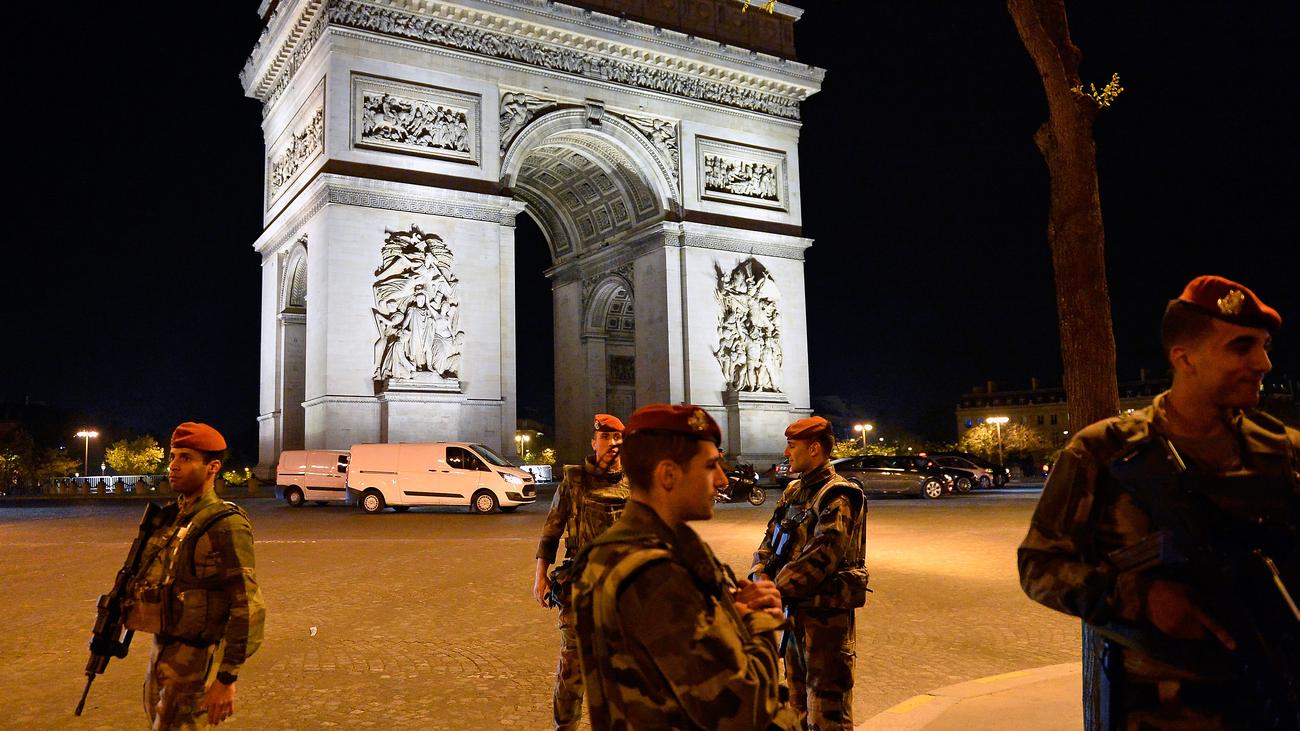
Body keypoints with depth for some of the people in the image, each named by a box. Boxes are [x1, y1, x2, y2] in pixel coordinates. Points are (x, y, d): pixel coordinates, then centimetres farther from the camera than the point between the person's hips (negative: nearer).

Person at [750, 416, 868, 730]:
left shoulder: (837, 497, -17)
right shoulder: (794, 492, 11)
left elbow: (820, 557, -26)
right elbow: (770, 541, 9)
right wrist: (760, 575, -10)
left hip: (827, 614, -9)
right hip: (796, 610, 9)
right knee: (799, 704, 21)